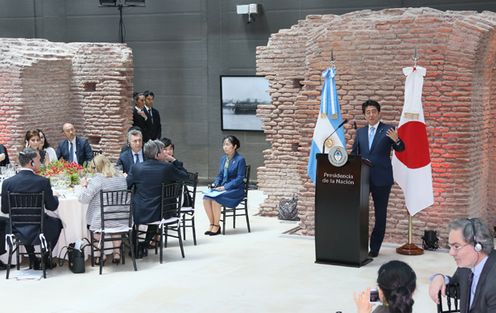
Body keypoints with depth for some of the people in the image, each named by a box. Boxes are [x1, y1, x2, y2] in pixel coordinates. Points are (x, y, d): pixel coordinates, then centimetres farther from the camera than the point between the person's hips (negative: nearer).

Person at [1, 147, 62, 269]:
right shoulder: (43, 181, -16)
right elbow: (52, 206, -7)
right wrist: (55, 197, 15)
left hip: (17, 232, 2)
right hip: (39, 231, -2)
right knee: (57, 222, 30)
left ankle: (33, 260, 37)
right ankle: (46, 258, 32)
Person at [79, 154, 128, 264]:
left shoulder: (96, 180, -13)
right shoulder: (122, 178, 4)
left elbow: (83, 198, -13)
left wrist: (84, 186, 6)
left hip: (101, 222, -4)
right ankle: (117, 251, 29)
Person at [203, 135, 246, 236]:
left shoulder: (240, 159, -8)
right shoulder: (223, 158, 13)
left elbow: (239, 178, -13)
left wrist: (225, 187, -19)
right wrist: (215, 184, -2)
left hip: (236, 190, -6)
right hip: (222, 187, 6)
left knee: (215, 199, -30)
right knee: (206, 198, -21)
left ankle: (216, 226, -15)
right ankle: (211, 224, -9)